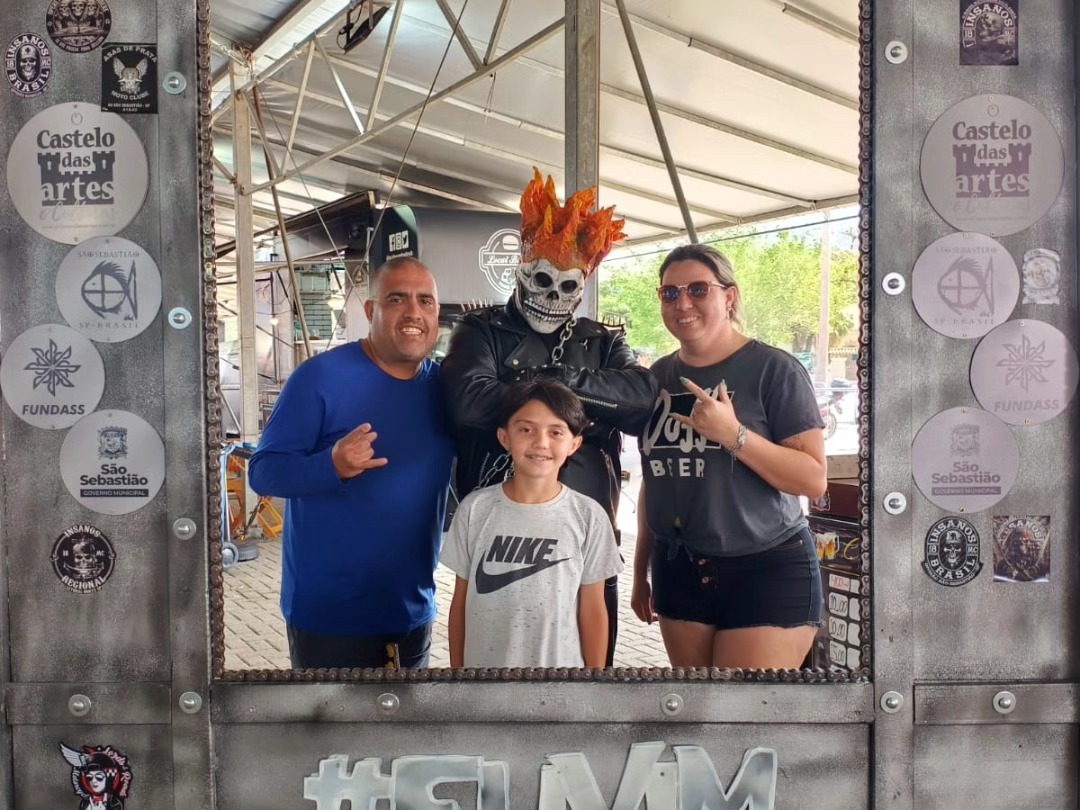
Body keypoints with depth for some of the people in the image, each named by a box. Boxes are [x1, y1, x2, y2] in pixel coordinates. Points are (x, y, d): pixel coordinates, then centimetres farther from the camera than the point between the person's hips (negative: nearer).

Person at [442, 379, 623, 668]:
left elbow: (593, 610, -1)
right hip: (483, 667, 1)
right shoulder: (475, 509, -6)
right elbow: (460, 602, 2)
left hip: (561, 668, -1)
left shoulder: (588, 517, -7)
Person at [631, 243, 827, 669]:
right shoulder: (659, 375, 6)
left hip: (767, 570, -5)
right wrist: (641, 568, 17)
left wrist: (733, 435, -25)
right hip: (678, 569, 5)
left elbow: (814, 479, -15)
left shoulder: (774, 368, -10)